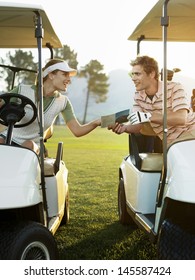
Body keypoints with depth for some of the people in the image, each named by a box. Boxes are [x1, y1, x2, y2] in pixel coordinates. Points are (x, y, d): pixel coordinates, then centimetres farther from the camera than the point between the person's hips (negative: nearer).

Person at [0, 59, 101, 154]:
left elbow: (77, 131, -4)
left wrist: (97, 122, -22)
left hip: (32, 146, 3)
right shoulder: (22, 90, -10)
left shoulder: (63, 102, -1)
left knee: (29, 145, -34)